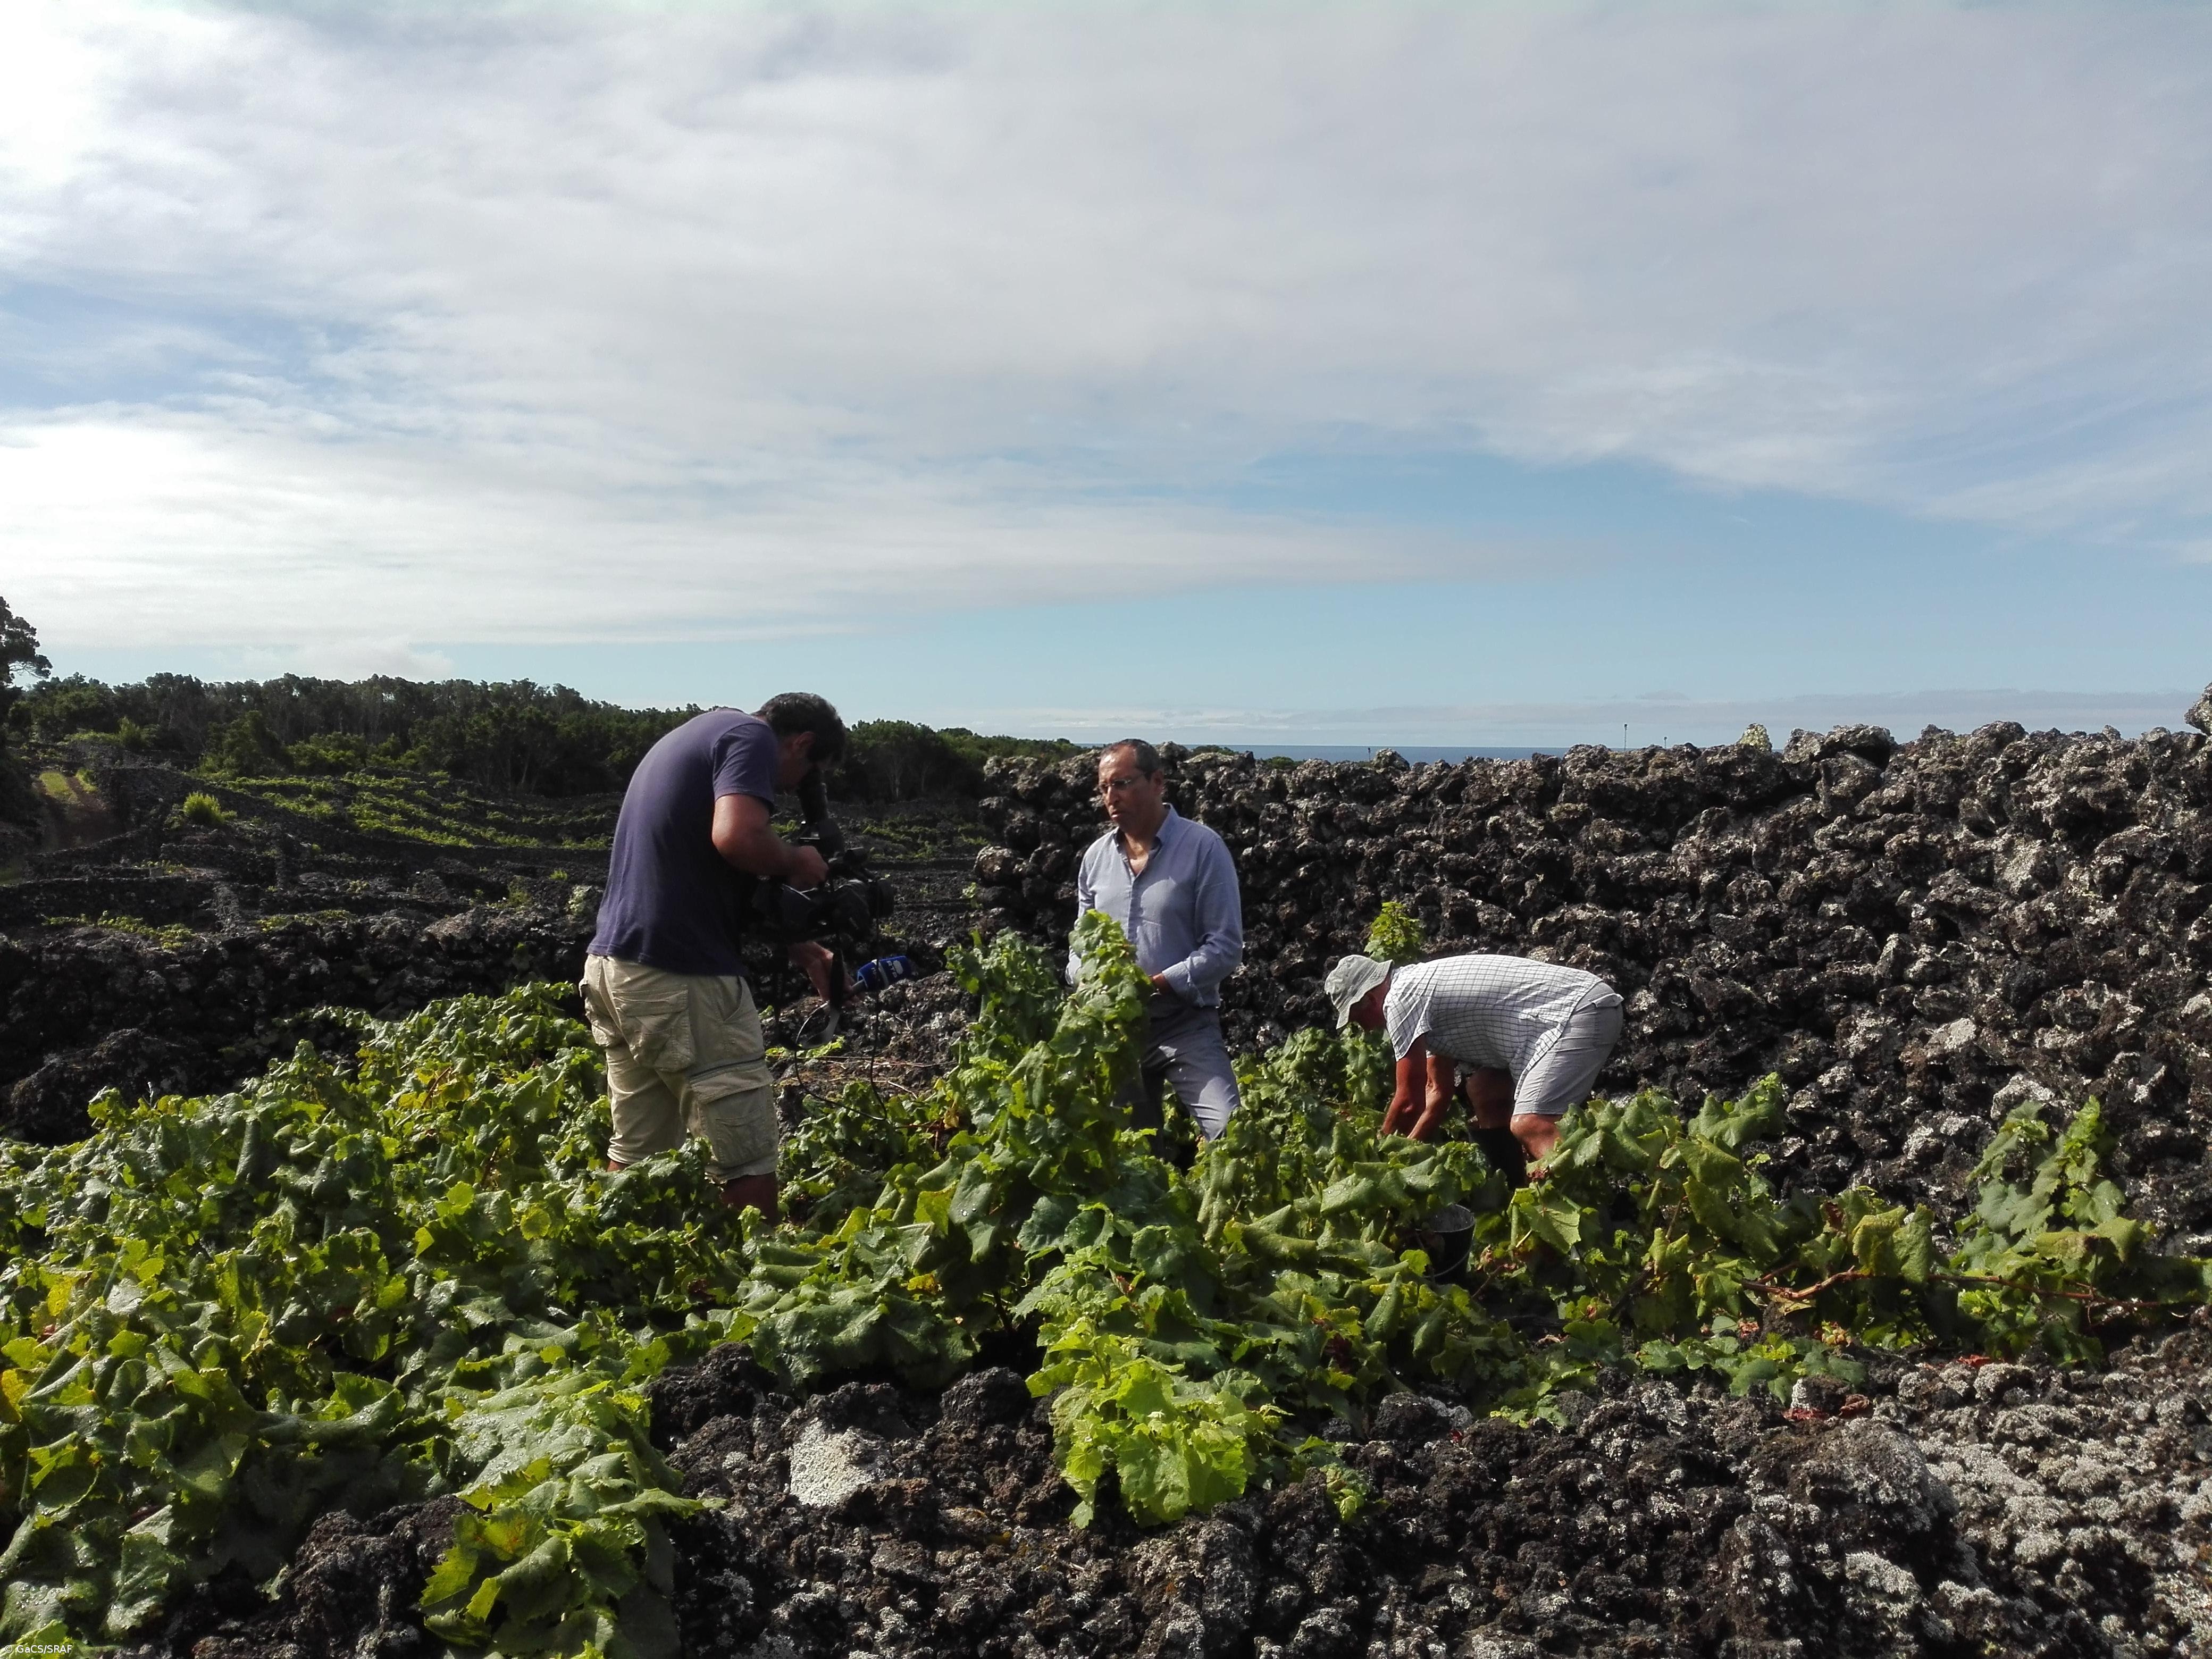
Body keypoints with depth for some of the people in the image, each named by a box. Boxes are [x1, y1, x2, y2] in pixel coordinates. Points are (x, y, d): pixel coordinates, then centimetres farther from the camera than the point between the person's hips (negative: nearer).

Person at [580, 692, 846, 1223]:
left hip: (614, 964, 9)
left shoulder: (695, 736, 23)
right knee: (747, 1154, 0)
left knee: (636, 1151, 17)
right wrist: (793, 862, -5)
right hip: (680, 975, -9)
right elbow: (736, 837, -25)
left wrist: (795, 948, 23)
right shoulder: (751, 735, -5)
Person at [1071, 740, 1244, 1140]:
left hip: (1185, 1024, -4)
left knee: (1231, 1131, -20)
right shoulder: (1096, 856, 7)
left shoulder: (1202, 847, -9)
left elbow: (1226, 946, -12)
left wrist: (1160, 984, -21)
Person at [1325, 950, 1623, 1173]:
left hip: (1581, 1014, -11)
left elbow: (1409, 1102, -7)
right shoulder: (1423, 986, 20)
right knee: (1483, 1090, 18)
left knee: (1531, 1126, -22)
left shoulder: (1400, 999, -10)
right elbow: (1438, 1092, 25)